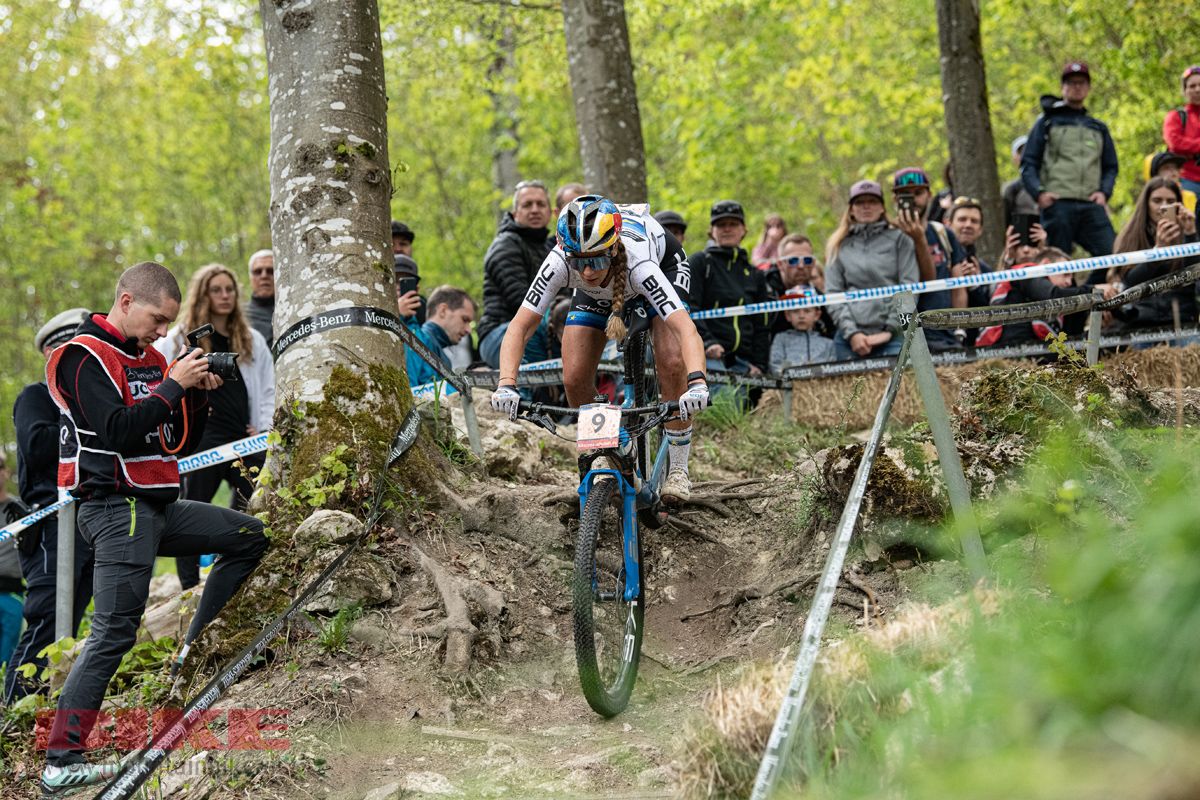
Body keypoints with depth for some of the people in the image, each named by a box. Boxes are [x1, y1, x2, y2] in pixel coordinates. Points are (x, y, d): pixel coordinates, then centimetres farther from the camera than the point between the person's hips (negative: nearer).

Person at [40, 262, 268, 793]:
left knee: (249, 536, 13)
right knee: (113, 633, -12)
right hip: (116, 508, -9)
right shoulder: (86, 357, -10)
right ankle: (60, 764, -10)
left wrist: (198, 395, 1)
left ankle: (195, 651, 15)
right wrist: (174, 385, -17)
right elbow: (118, 433, -22)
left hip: (158, 507, 9)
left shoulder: (149, 359, 15)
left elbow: (179, 443, 17)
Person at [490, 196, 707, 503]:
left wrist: (697, 383, -71)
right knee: (575, 379, -12)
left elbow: (686, 329, -54)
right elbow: (520, 327, -37)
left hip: (663, 263, -3)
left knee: (671, 363, -23)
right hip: (597, 293, 3)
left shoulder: (637, 263, -45)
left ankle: (678, 468, -4)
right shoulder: (559, 263, -38)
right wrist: (506, 385, -53)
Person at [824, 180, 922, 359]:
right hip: (849, 337, 2)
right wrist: (851, 333, -6)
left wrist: (890, 329, -7)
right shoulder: (838, 246, 16)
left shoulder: (899, 239, 11)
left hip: (892, 336, -2)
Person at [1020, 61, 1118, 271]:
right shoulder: (1047, 122, 13)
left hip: (1091, 206, 3)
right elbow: (1028, 163, 7)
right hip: (1057, 204, -3)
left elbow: (1110, 167, 24)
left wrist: (1104, 192, 4)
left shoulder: (1099, 128, 25)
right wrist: (1039, 192, -9)